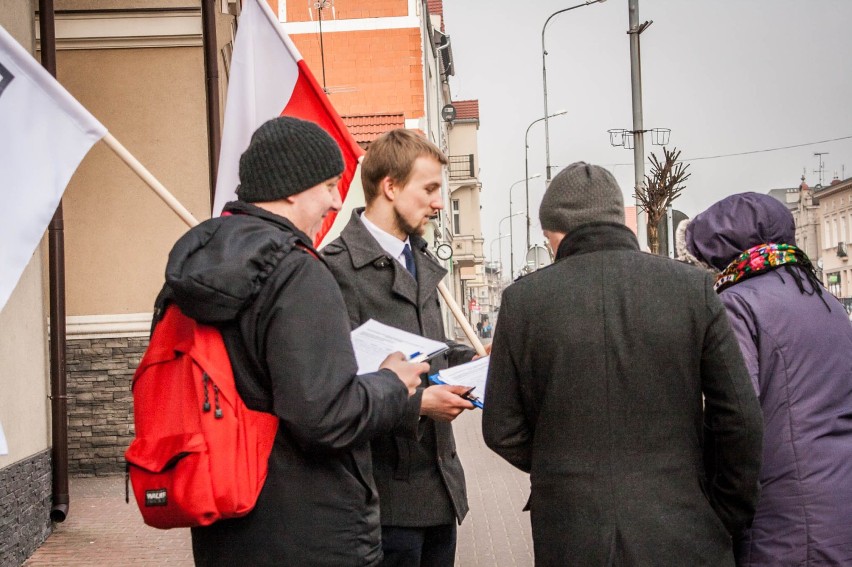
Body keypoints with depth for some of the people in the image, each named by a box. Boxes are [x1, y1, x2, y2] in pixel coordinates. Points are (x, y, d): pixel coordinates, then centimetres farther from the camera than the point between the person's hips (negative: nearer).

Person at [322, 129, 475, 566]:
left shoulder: (420, 261, 14)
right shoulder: (338, 267, -17)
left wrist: (475, 363, 7)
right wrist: (415, 403, -22)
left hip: (440, 482, 8)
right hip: (388, 492, -8)